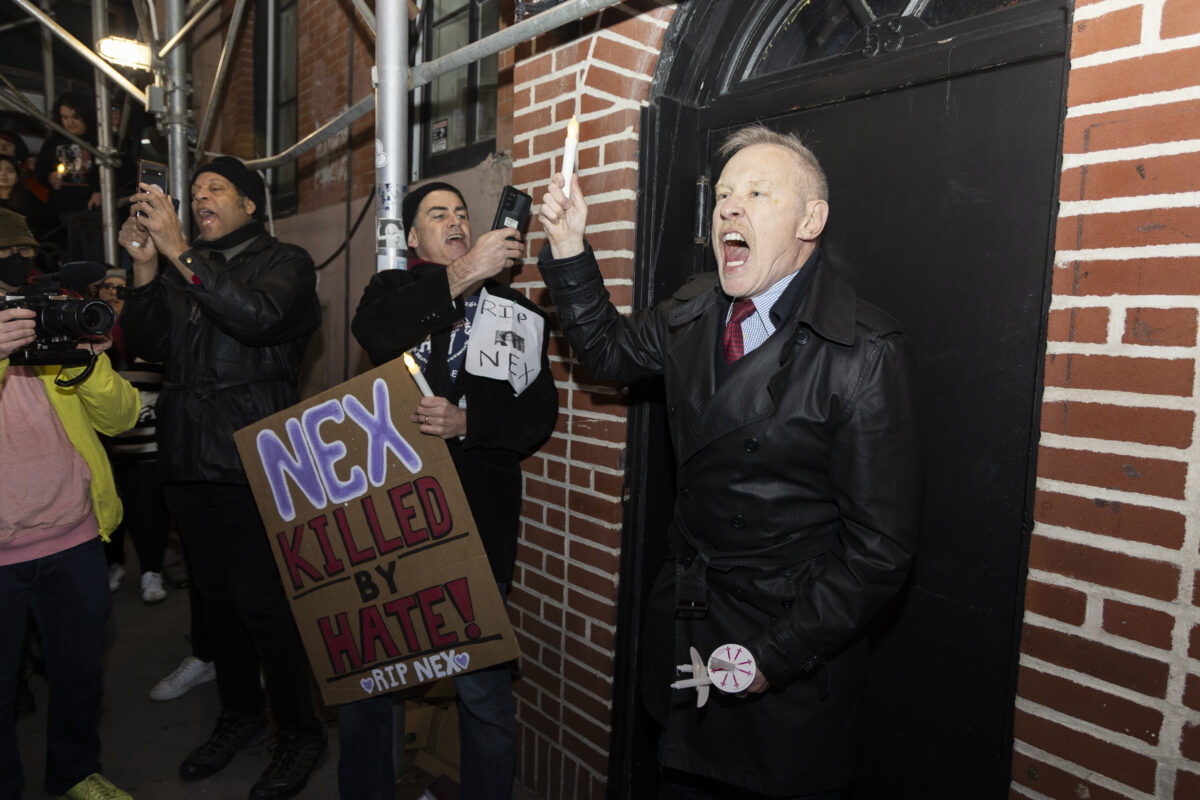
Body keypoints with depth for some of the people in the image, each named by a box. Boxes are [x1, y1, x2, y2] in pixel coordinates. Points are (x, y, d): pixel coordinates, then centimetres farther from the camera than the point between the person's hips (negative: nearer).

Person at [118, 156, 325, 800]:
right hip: (189, 462, 6)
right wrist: (144, 265, -4)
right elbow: (145, 345, 7)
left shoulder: (283, 263, 0)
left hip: (255, 464, -6)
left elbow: (259, 316, -21)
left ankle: (300, 731, 15)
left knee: (262, 601, -4)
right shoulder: (179, 269, 17)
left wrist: (178, 252, -21)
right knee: (215, 594, 16)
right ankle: (240, 712, 35)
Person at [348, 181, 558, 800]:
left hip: (476, 515, -1)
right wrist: (461, 274, -22)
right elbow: (373, 332, -16)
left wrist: (466, 421, -17)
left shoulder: (513, 309, 7)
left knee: (482, 687, 3)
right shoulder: (393, 289, 10)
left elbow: (538, 413, 0)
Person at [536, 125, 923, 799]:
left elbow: (880, 545, -18)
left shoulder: (869, 356, -20)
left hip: (793, 655, -5)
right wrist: (570, 248, 4)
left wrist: (775, 655, -18)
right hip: (683, 622, 6)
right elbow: (612, 350, 18)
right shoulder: (695, 311, 0)